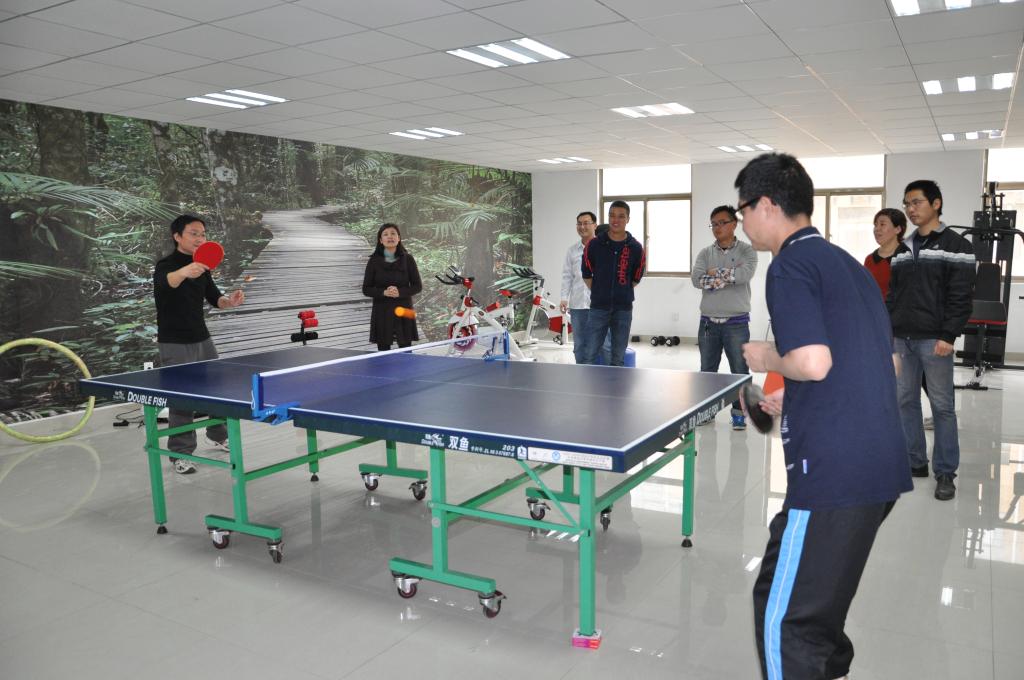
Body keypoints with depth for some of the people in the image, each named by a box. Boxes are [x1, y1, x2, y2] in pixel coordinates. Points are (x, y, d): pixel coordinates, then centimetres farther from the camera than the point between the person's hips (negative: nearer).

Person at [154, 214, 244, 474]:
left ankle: (217, 436, 37)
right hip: (175, 345, -7)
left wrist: (229, 301, -10)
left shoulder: (202, 267, 8)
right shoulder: (166, 265, -15)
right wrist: (184, 272, -60)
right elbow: (166, 281, -38)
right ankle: (180, 454, 9)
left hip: (202, 338, 7)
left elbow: (214, 298, 12)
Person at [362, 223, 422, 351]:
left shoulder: (407, 259, 1)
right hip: (382, 313, 0)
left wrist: (400, 292, -16)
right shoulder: (374, 261, 1)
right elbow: (366, 289, 2)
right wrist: (384, 292, -17)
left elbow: (418, 286, 2)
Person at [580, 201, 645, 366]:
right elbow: (586, 275, 7)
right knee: (590, 356, 1)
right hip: (598, 307, -1)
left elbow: (636, 279, 11)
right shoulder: (594, 244, -2)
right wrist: (600, 293, 9)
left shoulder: (636, 248, 0)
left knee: (618, 359, 8)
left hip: (623, 309, 1)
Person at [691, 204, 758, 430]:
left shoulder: (747, 251, 0)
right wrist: (728, 278, -16)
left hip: (736, 322, -3)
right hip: (708, 321, 3)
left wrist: (716, 273, -12)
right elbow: (696, 279, -9)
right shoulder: (705, 253, 7)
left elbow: (745, 274, -21)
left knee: (740, 370, 3)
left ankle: (739, 413, 14)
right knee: (707, 370, 11)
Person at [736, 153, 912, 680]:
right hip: (881, 463, 10)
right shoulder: (850, 265, 17)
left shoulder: (790, 264, -10)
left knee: (783, 616, 1)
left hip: (832, 471, -10)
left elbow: (813, 361, -23)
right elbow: (885, 362, 22)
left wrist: (764, 358, -2)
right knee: (820, 596, 25)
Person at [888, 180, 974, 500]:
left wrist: (948, 335, -16)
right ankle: (914, 461, 21)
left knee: (942, 405, 0)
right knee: (905, 400, 9)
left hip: (933, 340, -6)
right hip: (901, 338, 6)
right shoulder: (903, 249, 14)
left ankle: (945, 472, 8)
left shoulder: (956, 246, -4)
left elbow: (961, 296, -10)